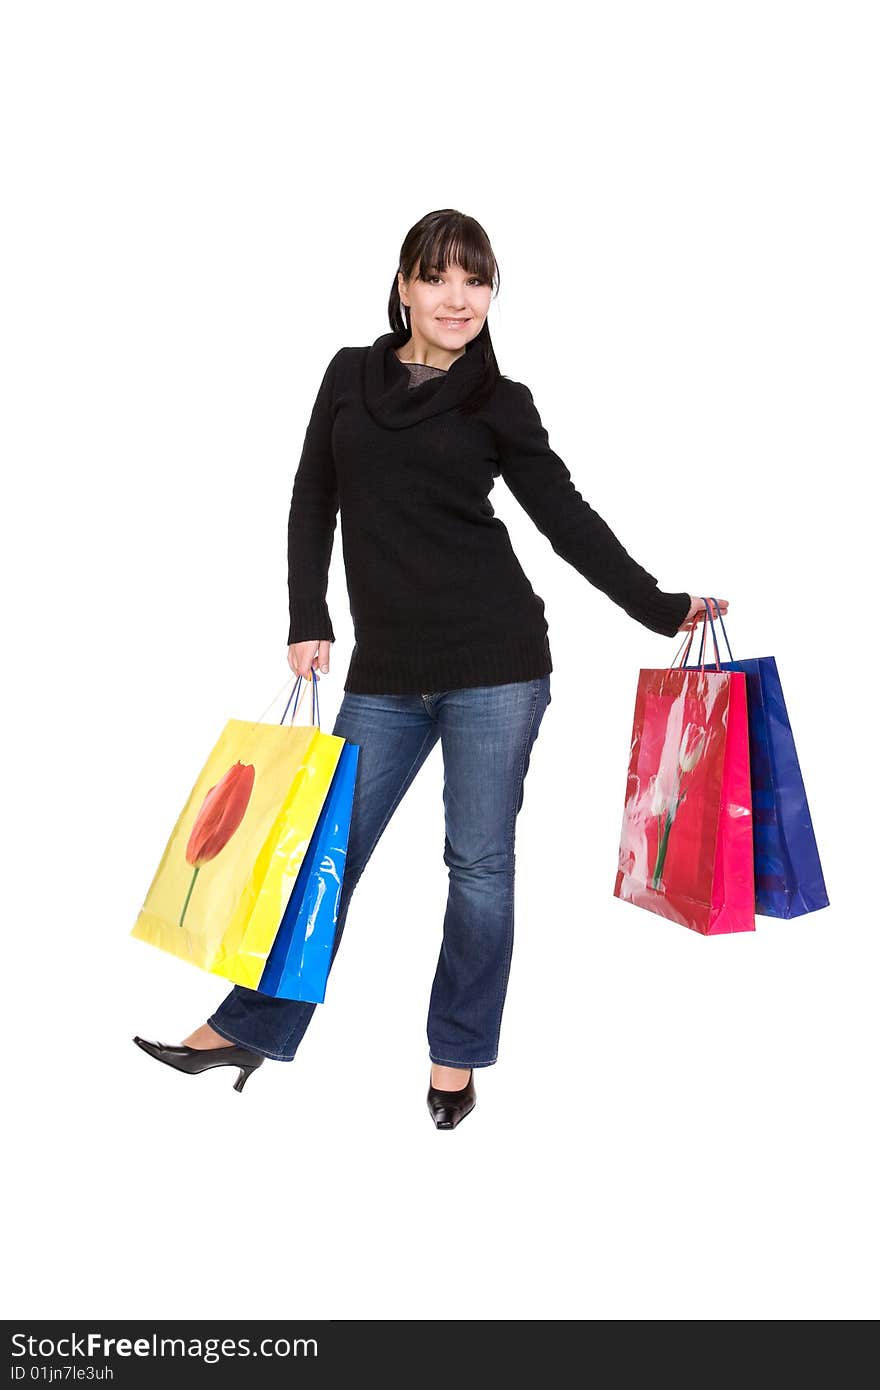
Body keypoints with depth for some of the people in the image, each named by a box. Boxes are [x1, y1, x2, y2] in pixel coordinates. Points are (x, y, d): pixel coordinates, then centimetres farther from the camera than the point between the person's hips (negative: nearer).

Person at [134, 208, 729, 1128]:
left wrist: (662, 611, 1)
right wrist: (308, 622, 3)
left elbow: (569, 522, 5)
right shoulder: (351, 377, 10)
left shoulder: (501, 405, 4)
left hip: (495, 661, -2)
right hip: (384, 671, 2)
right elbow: (313, 503, 12)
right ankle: (250, 1028, 23)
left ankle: (457, 1054, 22)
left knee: (479, 860, 5)